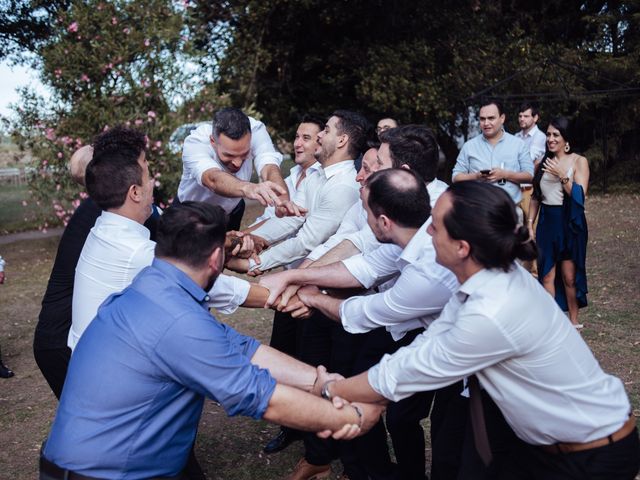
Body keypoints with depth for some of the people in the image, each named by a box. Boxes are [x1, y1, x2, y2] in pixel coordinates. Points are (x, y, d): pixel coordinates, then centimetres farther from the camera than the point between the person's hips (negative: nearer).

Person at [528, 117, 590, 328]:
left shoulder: (579, 161, -3)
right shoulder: (543, 163, 8)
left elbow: (580, 196, -12)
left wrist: (562, 176, -22)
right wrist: (529, 224, 9)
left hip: (570, 223, -3)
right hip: (547, 223, 4)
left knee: (569, 275, 2)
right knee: (547, 275, 3)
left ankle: (573, 319, 18)